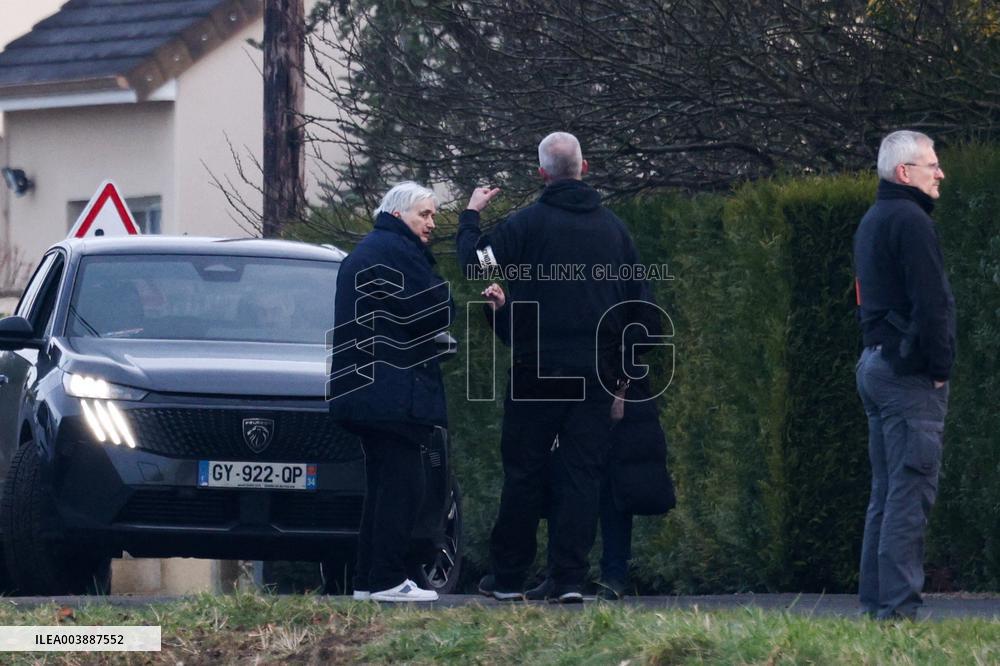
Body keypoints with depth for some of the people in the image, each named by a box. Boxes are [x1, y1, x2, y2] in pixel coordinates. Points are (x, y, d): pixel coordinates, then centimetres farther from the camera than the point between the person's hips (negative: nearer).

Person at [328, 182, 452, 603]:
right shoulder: (398, 252, -11)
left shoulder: (364, 252, 22)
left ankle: (368, 580, 14)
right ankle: (387, 581, -12)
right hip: (392, 390, -11)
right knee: (403, 485, -9)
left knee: (384, 484, 14)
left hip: (363, 390, 11)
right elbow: (436, 312, -16)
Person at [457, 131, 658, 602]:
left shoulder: (528, 223, -7)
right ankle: (570, 577, -4)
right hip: (594, 371, 3)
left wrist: (470, 216, 9)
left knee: (524, 471, 5)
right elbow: (636, 299, 13)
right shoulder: (612, 228, 8)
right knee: (583, 471, 3)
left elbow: (475, 261, -8)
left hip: (537, 368, -3)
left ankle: (508, 576, 9)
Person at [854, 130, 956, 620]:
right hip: (910, 372, -10)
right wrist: (940, 368, -12)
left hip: (876, 364, 10)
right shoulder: (910, 221, -13)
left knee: (886, 490, 11)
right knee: (911, 491, -11)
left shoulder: (872, 222, 19)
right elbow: (931, 304, -20)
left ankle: (875, 601, 11)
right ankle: (898, 605, -14)